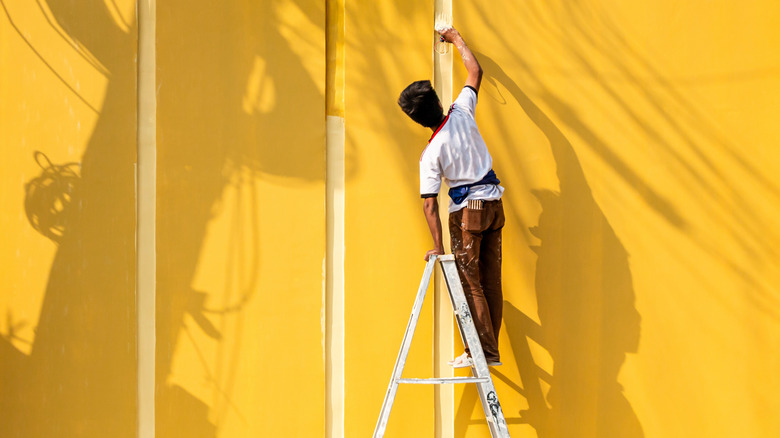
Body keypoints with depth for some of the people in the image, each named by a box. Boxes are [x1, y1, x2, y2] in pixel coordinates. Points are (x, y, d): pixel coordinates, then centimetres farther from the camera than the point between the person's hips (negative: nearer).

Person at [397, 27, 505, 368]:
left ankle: (481, 349, -7)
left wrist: (438, 245, -9)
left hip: (467, 210, -6)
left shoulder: (431, 154, -12)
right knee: (491, 281, 7)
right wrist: (456, 39, 24)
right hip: (494, 202, 6)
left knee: (469, 282, -1)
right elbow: (475, 71, 12)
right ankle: (492, 351, 10)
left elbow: (430, 203, -13)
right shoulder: (462, 113, -3)